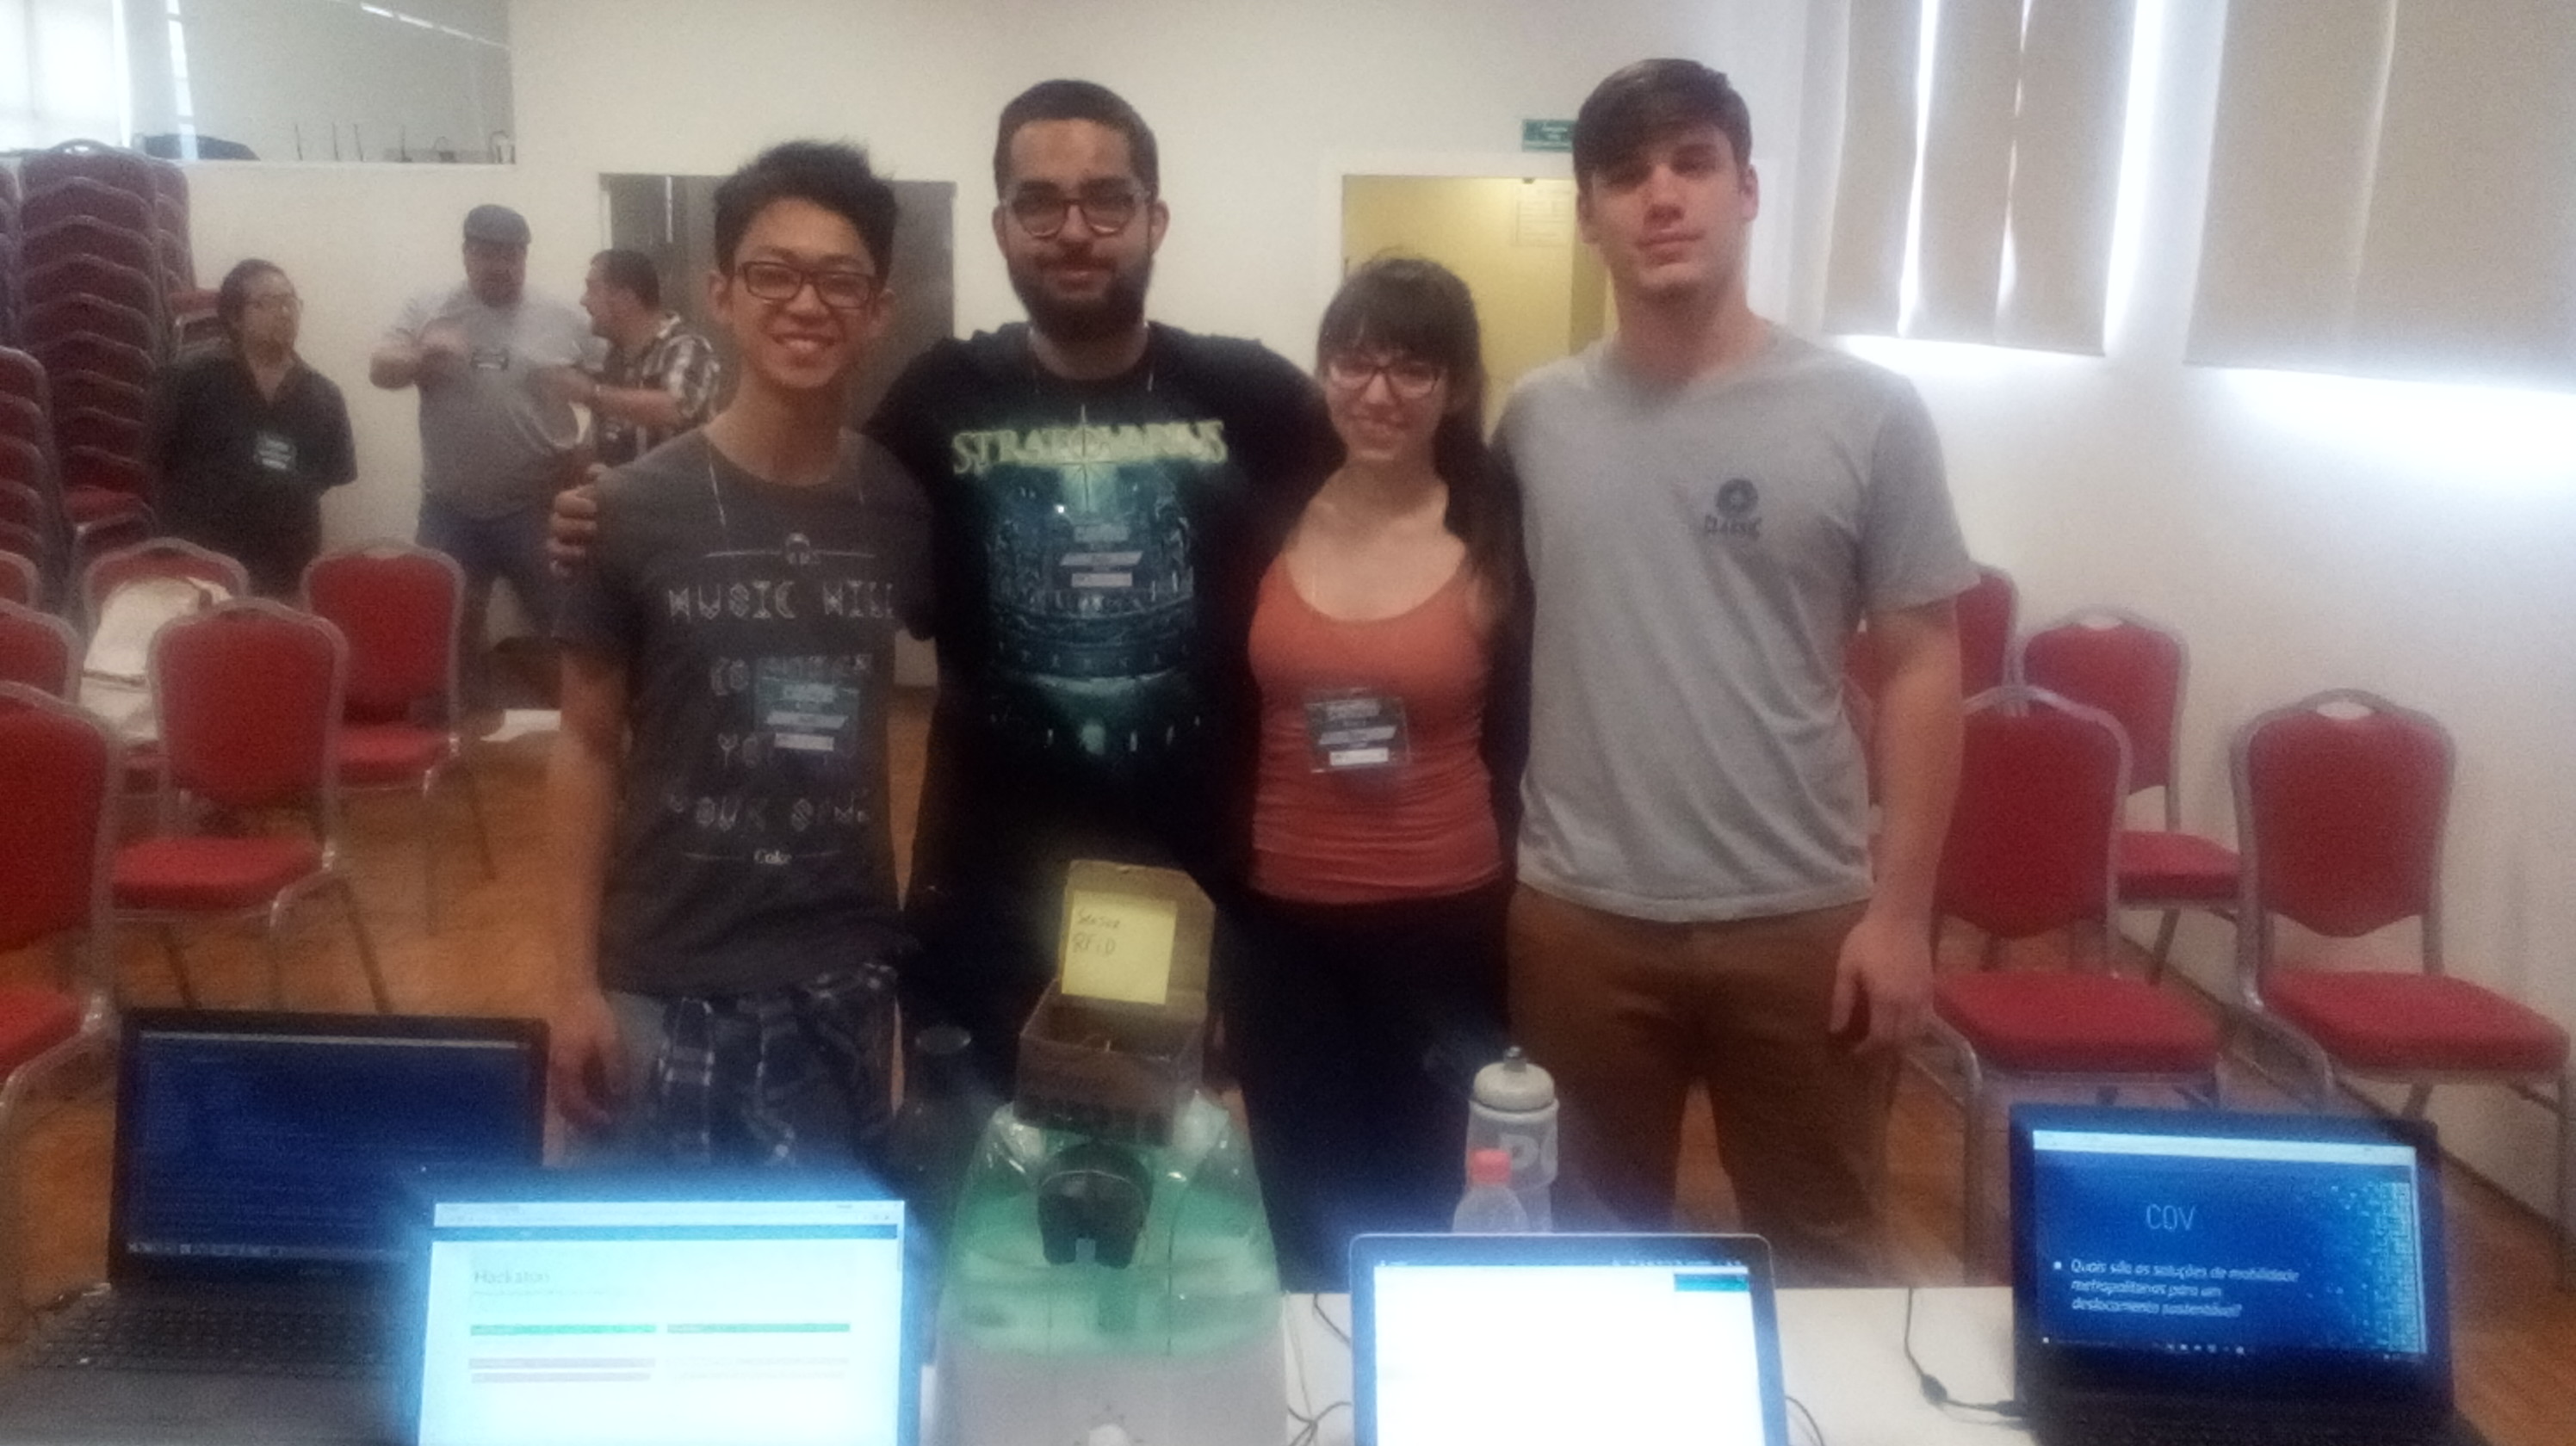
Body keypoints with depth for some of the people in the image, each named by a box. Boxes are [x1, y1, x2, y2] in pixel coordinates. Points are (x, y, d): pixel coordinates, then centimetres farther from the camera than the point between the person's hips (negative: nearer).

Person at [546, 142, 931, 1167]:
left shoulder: (910, 508, -2)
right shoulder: (637, 508, -8)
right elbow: (588, 747, -3)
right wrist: (573, 979, -6)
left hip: (845, 980, 2)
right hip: (664, 983, -2)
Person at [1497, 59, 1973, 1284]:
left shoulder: (1868, 415, -5)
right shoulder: (1534, 419, 1)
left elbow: (1920, 672, -4)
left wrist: (1900, 909, -7)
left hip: (1802, 920, -1)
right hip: (1578, 918, 2)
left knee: (1820, 1257, 16)